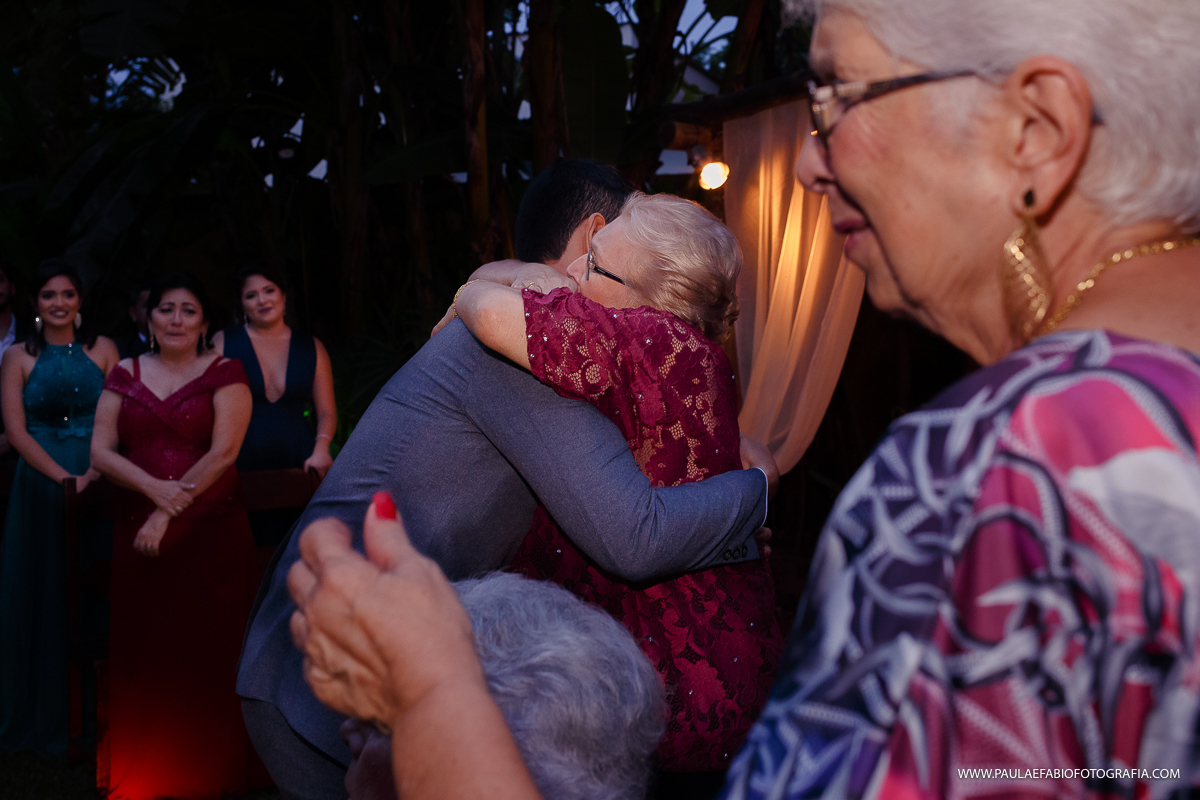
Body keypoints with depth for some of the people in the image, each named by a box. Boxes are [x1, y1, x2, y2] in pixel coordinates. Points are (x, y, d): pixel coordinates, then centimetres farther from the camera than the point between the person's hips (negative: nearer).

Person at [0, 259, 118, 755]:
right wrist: (65, 478, -15)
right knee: (43, 596, 5)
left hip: (98, 484, 1)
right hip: (41, 486, -1)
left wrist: (94, 473, -15)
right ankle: (42, 718, 16)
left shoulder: (102, 350, 7)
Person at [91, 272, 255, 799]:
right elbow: (101, 450, 3)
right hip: (136, 530, 3)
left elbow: (223, 452, -8)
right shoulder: (125, 375, 11)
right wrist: (154, 488, -13)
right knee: (140, 652, 4)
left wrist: (169, 516, -12)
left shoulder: (224, 373, 1)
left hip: (211, 531, -3)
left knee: (205, 652, -1)